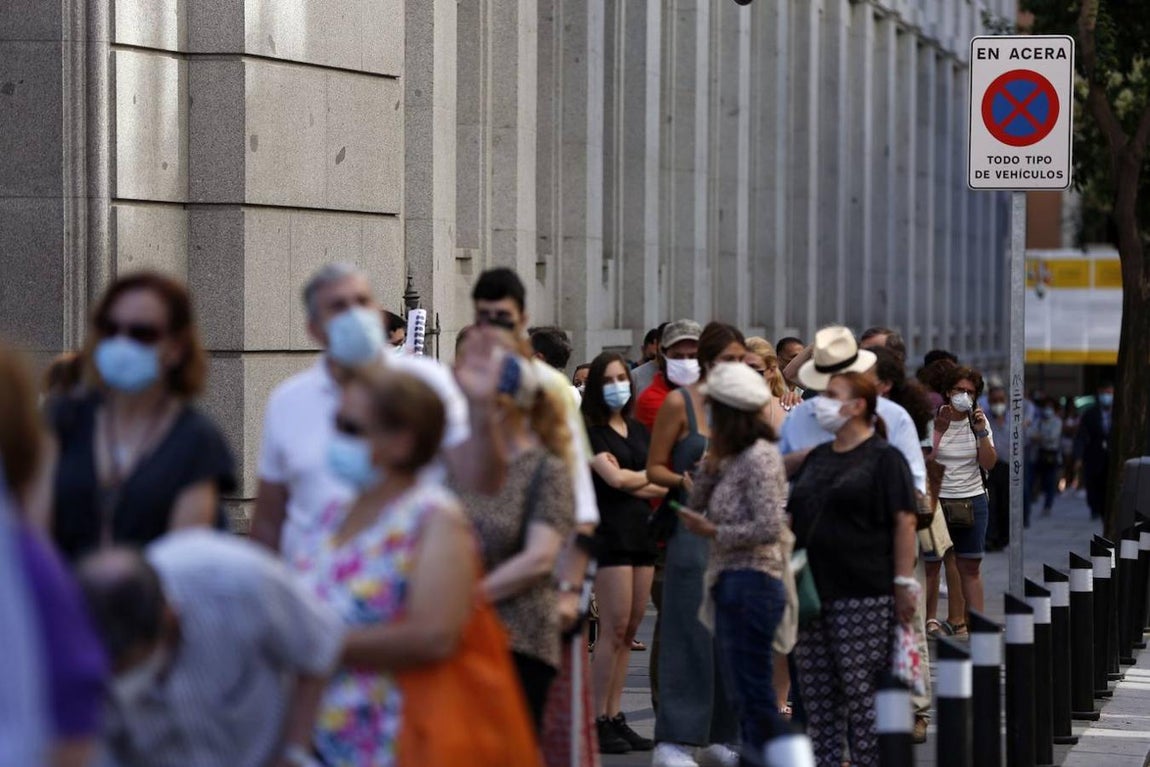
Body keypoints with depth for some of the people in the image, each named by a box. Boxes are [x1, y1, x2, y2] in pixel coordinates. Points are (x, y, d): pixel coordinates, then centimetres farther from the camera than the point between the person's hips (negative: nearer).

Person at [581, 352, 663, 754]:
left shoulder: (639, 431, 17)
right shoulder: (591, 431, -2)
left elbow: (658, 484, 9)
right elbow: (615, 478, -11)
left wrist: (630, 480, -10)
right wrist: (652, 477, 2)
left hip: (641, 532, 6)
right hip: (610, 533, -6)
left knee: (630, 630, 4)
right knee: (614, 628, -9)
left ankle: (616, 716, 8)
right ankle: (597, 721, -5)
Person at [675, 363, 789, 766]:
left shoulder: (760, 457, -13)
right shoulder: (735, 459, 15)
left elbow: (768, 527, -19)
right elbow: (699, 503, 17)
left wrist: (712, 532, -13)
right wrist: (712, 459, 5)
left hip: (750, 583, -10)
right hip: (733, 584, 10)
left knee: (754, 695, -9)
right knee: (743, 694, 13)